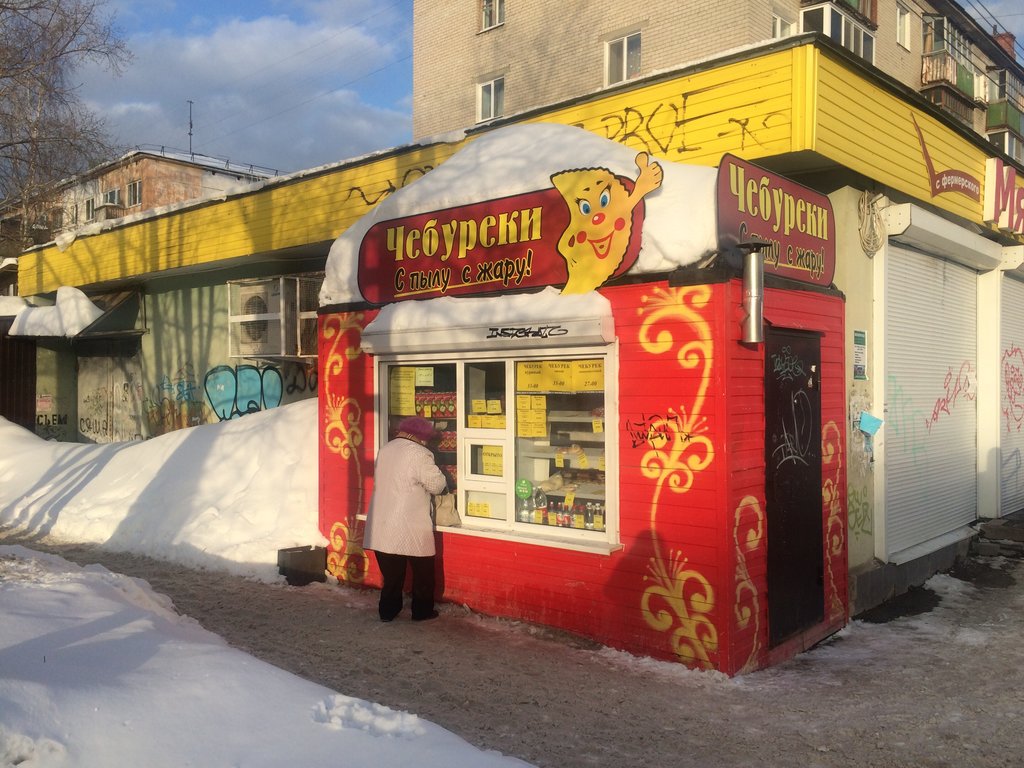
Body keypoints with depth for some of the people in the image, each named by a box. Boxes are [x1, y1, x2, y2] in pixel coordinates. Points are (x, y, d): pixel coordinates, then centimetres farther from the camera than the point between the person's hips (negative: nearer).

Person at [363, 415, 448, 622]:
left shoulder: (385, 450, 10)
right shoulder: (418, 453, -14)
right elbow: (437, 484, -11)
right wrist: (445, 484, 12)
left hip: (383, 523, 7)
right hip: (410, 525, -6)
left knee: (391, 571, 14)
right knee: (422, 570, 9)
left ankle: (388, 610, 18)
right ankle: (422, 611, 18)